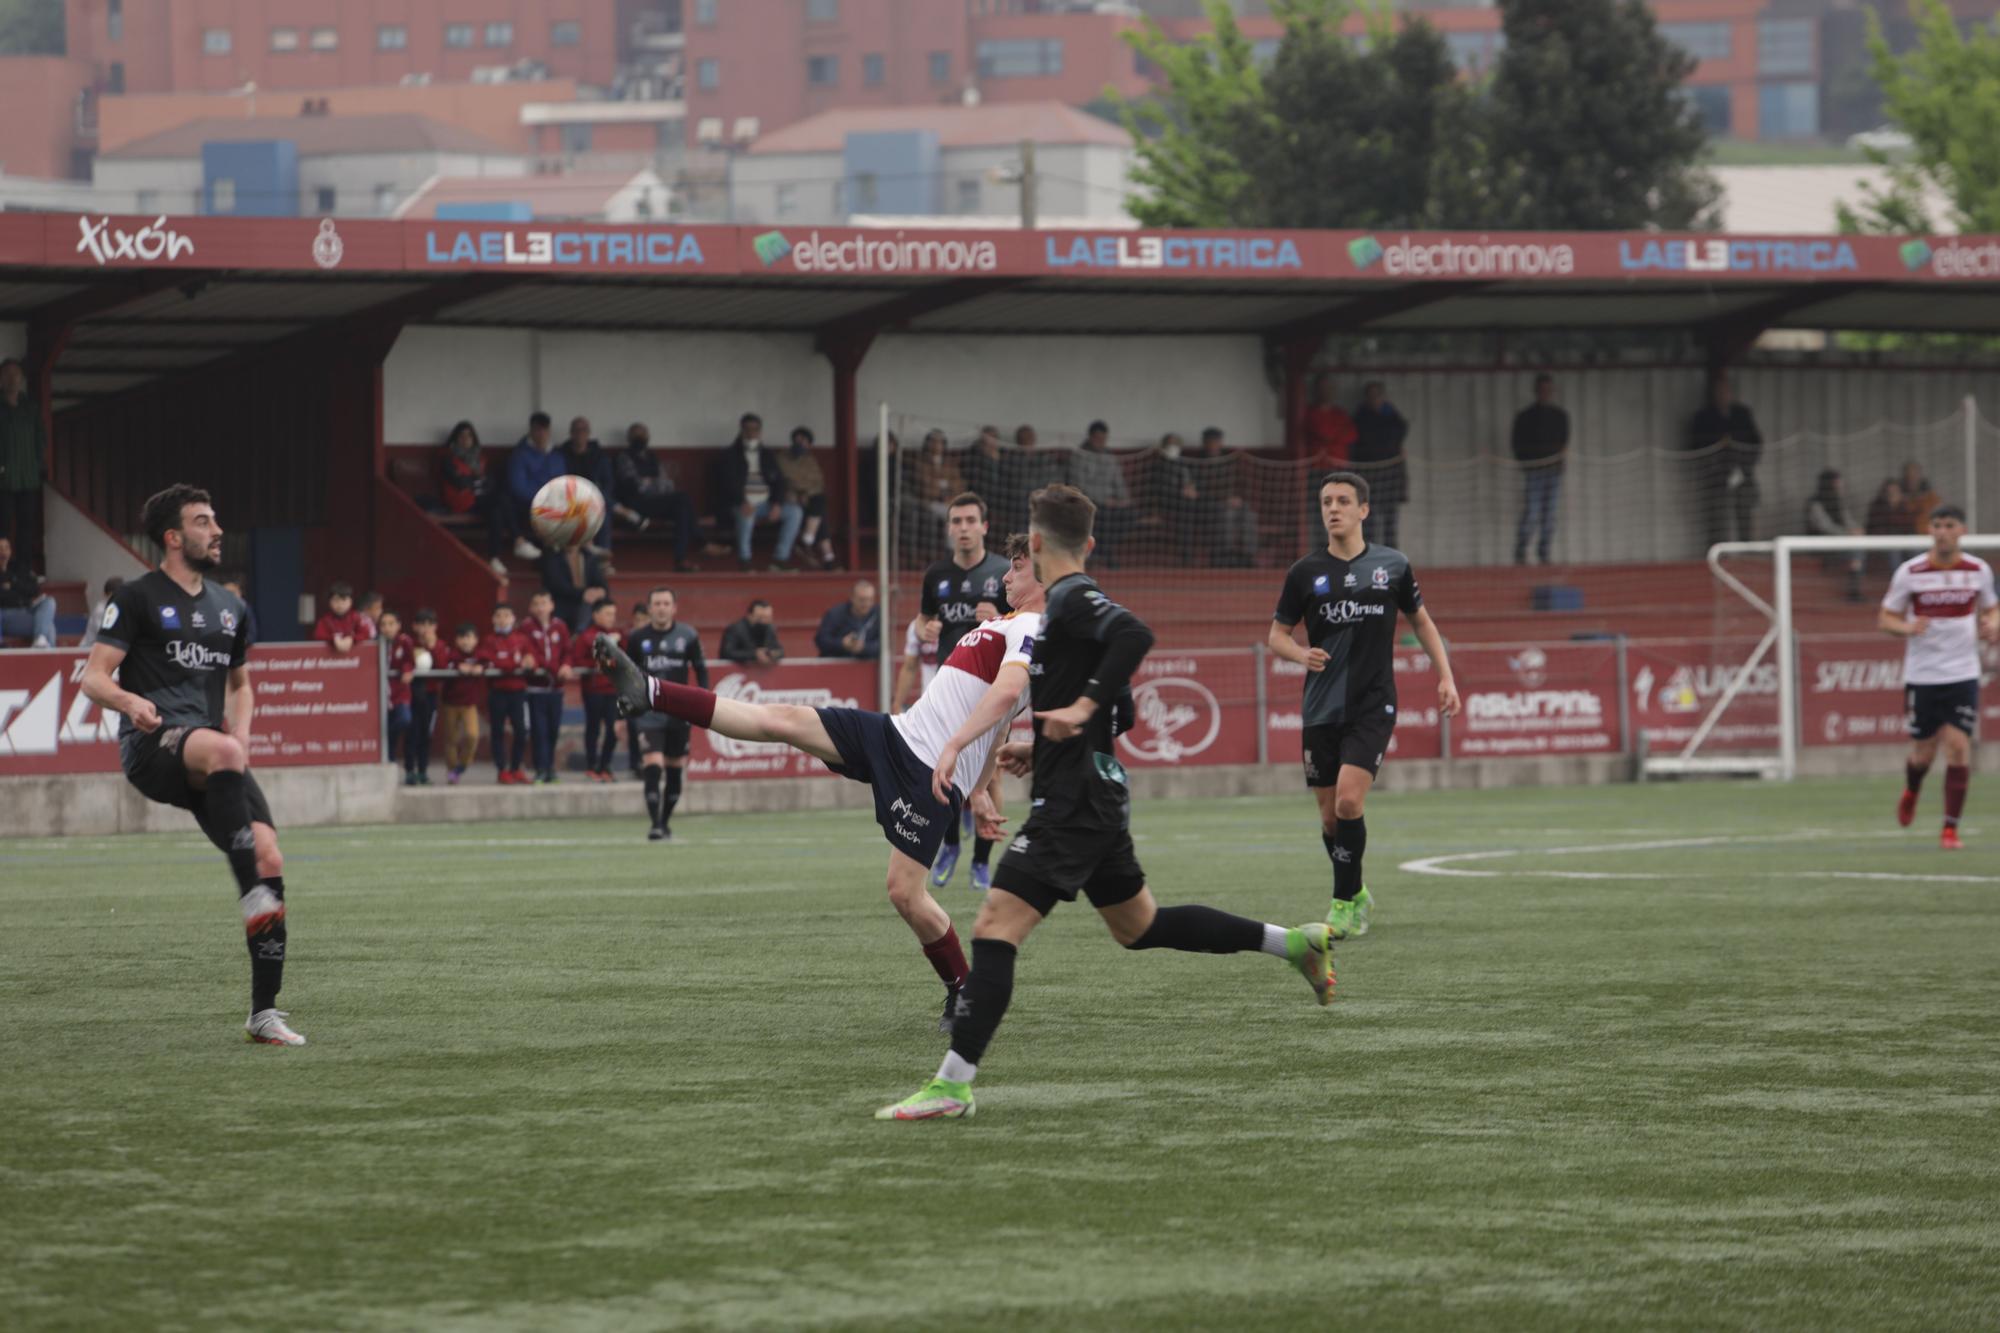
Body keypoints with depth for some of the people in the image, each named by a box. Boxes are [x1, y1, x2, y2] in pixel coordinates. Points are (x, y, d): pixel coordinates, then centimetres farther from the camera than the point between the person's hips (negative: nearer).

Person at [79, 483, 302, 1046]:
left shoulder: (229, 608, 22)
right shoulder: (138, 598, 5)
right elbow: (94, 678, 0)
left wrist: (241, 733, 13)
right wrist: (129, 700, -23)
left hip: (214, 754, 6)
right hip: (151, 746, -6)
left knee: (270, 857, -11)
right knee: (220, 753, -40)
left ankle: (264, 1013, -3)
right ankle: (253, 895, -41)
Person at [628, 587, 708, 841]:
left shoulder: (687, 636, -1)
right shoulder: (638, 639, 0)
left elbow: (700, 670, 8)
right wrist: (623, 714, 7)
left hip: (679, 713, 1)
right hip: (648, 713, -1)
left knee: (675, 771, 8)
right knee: (653, 767, -15)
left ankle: (665, 821, 24)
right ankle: (655, 824, -15)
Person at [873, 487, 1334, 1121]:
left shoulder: (1071, 599, -13)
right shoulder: (1069, 603, 17)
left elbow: (1134, 635, -33)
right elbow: (1119, 710, 25)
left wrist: (1083, 707, -30)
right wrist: (1044, 748, 23)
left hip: (1073, 802, -10)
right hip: (1094, 795, 10)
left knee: (994, 928, -14)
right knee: (1140, 926, 24)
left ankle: (952, 1085, -19)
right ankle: (1294, 943, 27)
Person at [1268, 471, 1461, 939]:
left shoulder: (1392, 565, 2)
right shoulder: (1306, 573, 2)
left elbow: (1421, 621, 16)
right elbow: (1277, 634, 9)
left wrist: (1446, 677, 7)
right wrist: (1302, 654, -13)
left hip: (1373, 707, -2)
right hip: (1321, 709, 2)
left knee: (1348, 799, -19)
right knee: (1330, 814, 5)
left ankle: (1345, 903, -5)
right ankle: (1354, 893, 29)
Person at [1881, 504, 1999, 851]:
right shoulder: (1909, 573, -5)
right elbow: (1885, 618, 1)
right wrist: (1907, 627, -21)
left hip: (1963, 675, 0)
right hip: (1922, 675, 0)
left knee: (1959, 747, -12)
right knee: (1924, 750, 8)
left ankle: (1951, 828, -4)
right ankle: (1910, 793, 44)